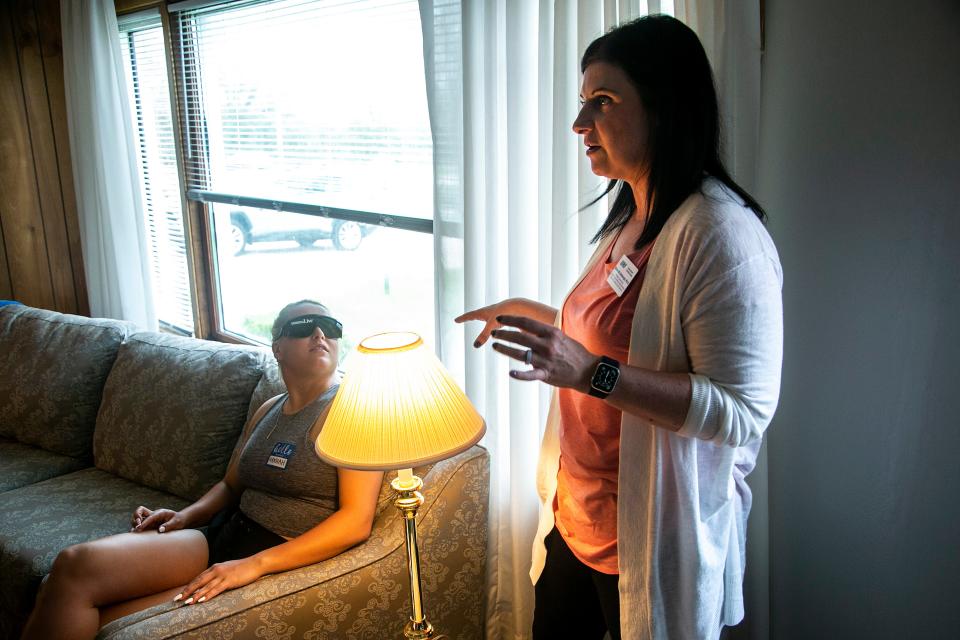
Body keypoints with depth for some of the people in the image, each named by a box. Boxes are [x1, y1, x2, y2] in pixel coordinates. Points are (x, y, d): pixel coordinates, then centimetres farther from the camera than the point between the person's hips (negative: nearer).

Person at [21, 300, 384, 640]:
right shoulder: (268, 410, 15)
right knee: (75, 564, -16)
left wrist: (254, 564, -22)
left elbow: (358, 520, -17)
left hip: (279, 562, -6)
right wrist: (186, 515, 1)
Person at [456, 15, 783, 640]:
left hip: (654, 536, -8)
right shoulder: (629, 219, 7)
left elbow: (743, 412, -27)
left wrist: (591, 371, -34)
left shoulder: (721, 233, -22)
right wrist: (530, 314, 17)